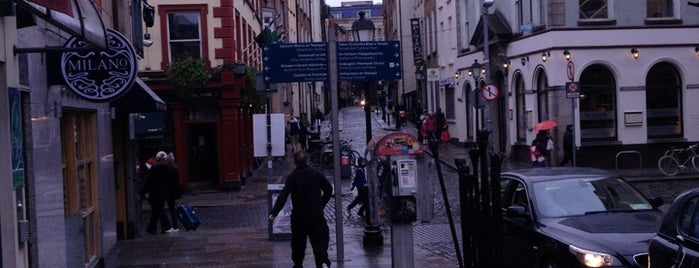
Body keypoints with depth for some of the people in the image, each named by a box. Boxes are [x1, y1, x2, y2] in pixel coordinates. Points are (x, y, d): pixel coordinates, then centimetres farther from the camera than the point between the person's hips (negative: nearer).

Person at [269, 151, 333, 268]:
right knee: (320, 241, -1)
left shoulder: (292, 177, -9)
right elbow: (329, 189, 7)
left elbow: (283, 196, -18)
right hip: (316, 215, 1)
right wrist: (322, 204, 19)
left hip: (298, 217, -1)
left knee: (298, 242, 15)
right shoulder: (316, 174, 0)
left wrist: (274, 212, -20)